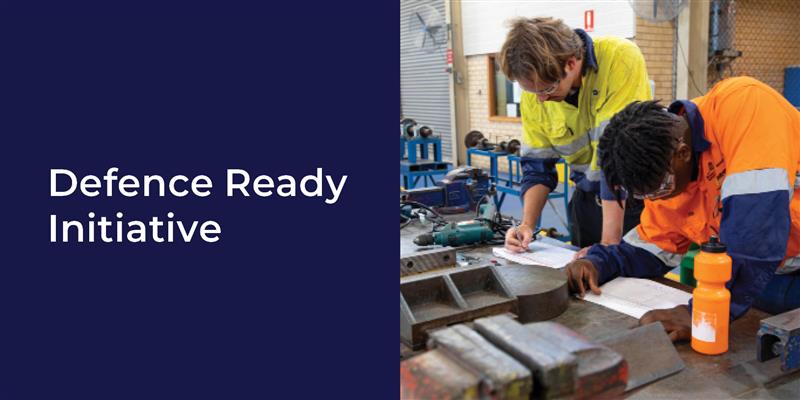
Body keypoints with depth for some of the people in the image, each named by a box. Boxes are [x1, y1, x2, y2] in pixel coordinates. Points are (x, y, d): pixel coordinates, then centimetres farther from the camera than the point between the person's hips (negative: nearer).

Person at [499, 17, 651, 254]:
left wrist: (610, 241, -31)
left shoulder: (620, 59, -25)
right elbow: (537, 165, -1)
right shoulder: (535, 93, -10)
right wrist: (527, 225, -14)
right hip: (590, 197, 4)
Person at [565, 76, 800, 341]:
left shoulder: (742, 103, -26)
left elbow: (757, 214, -35)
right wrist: (598, 263, -15)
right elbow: (651, 247, 4)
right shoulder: (665, 174, -7)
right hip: (769, 282, 5)